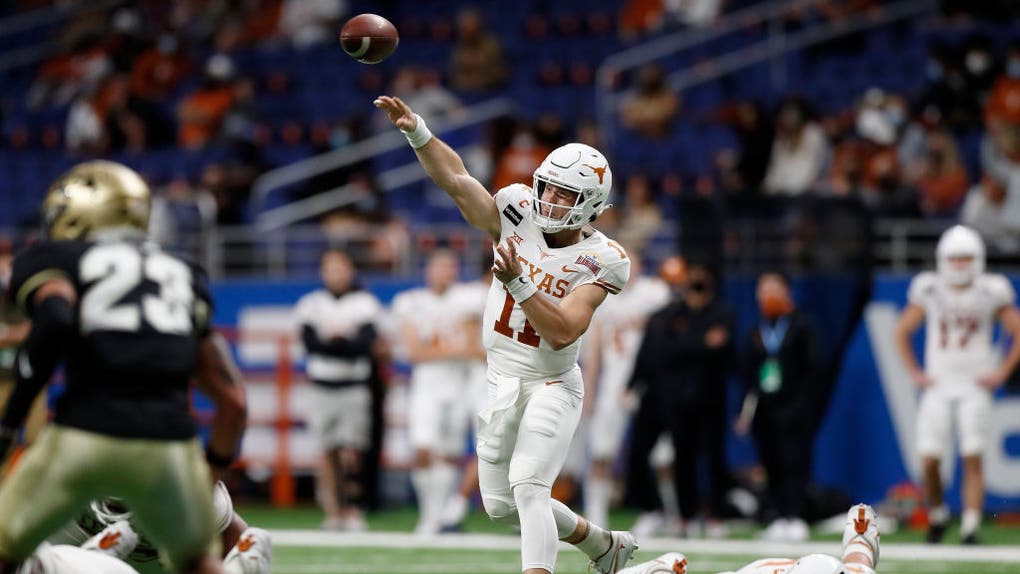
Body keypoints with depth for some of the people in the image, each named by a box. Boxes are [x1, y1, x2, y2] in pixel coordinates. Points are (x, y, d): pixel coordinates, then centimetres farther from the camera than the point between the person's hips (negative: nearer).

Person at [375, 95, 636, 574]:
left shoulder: (599, 261, -16)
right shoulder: (518, 216, -5)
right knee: (501, 505, 14)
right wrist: (416, 131, -29)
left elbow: (562, 332, -25)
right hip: (501, 385, 6)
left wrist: (519, 283, -35)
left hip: (552, 387, -6)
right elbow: (456, 179, -15)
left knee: (528, 487, -24)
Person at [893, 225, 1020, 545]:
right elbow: (902, 332, 15)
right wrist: (914, 373, 8)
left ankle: (970, 528, -9)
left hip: (974, 388, -1)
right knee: (929, 461, -5)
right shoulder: (930, 291, 3)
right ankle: (937, 515, 19)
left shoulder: (991, 294, -1)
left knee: (972, 459, -10)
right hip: (938, 386, 1)